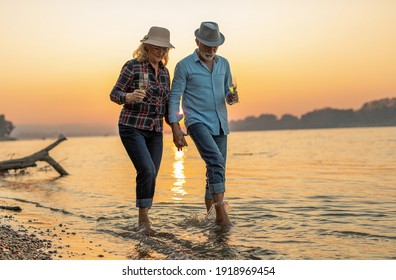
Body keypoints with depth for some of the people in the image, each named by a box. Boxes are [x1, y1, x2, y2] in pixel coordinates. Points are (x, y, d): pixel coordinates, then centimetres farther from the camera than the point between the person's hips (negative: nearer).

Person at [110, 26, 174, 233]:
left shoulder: (164, 71, 12)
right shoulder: (133, 66, -6)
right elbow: (114, 94, -8)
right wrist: (129, 97, -29)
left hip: (155, 131, 6)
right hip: (132, 127, -6)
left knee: (151, 176, 4)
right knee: (147, 170, -20)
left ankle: (143, 220, 18)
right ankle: (144, 218, -5)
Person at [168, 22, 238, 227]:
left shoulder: (223, 64, 11)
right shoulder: (184, 66, -4)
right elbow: (174, 98, -4)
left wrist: (231, 97, -7)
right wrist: (175, 128, -12)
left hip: (220, 125, 6)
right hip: (197, 122, -6)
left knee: (217, 168, 8)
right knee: (216, 162, -24)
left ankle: (209, 213, 22)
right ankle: (221, 214, -24)